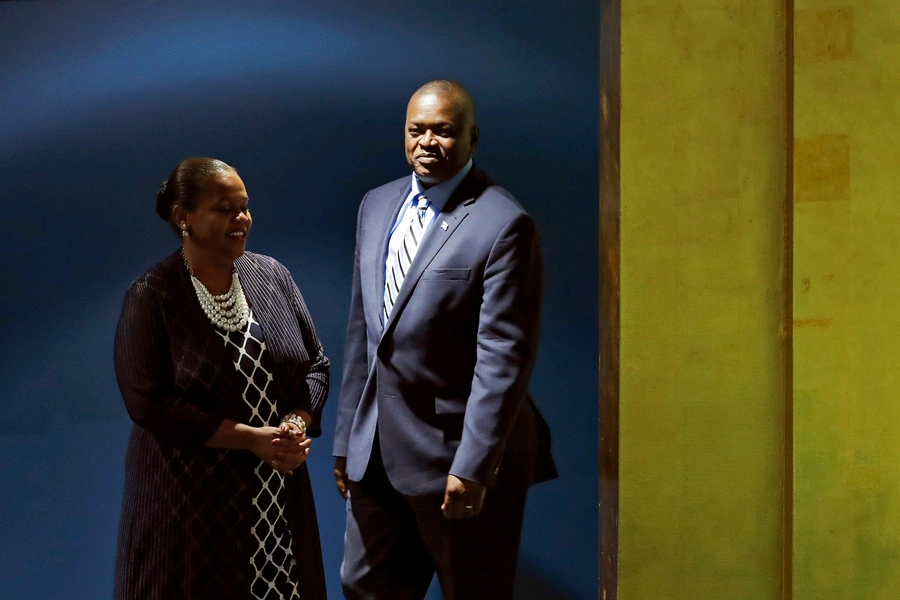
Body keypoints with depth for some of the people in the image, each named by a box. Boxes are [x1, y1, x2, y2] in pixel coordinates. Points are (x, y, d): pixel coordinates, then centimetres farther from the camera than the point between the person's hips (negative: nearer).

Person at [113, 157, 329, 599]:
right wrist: (251, 439, -18)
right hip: (192, 496, -4)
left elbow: (315, 365, 10)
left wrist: (296, 425, -11)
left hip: (279, 492, 4)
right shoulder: (152, 297, -9)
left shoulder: (271, 275, 5)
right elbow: (148, 402, -15)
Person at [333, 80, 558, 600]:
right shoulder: (378, 206, 10)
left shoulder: (505, 225, -13)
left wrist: (473, 466, -20)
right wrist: (347, 439, 14)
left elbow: (504, 357, -17)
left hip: (457, 457, -7)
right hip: (377, 452, 7)